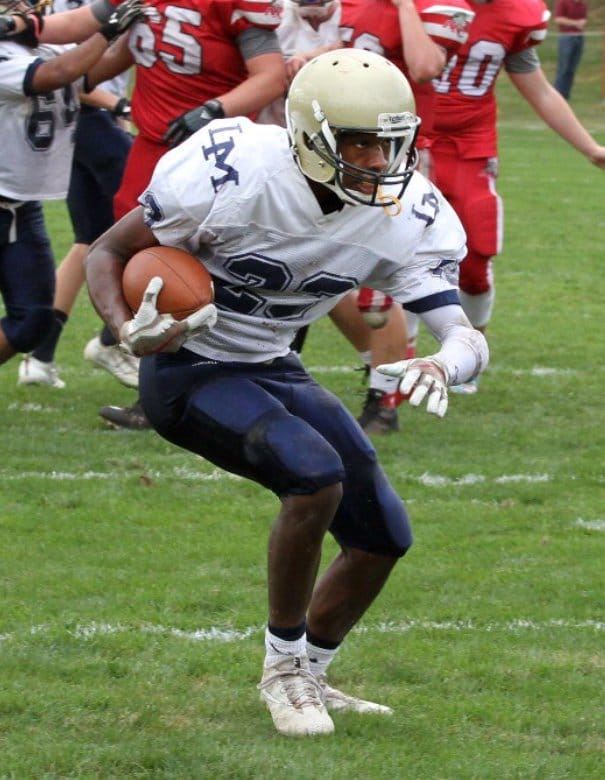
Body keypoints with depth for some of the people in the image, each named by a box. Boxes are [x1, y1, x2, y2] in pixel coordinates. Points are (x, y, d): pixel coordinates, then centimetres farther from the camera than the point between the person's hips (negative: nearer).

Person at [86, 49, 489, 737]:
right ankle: (284, 665, -9)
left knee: (384, 538, 5)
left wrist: (444, 362, -41)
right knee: (315, 474, -29)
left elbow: (464, 334, -16)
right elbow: (108, 252, -16)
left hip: (274, 371, 7)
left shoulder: (406, 216, -14)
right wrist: (130, 333, -36)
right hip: (189, 370, -7)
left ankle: (307, 678, 30)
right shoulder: (232, 177, -28)